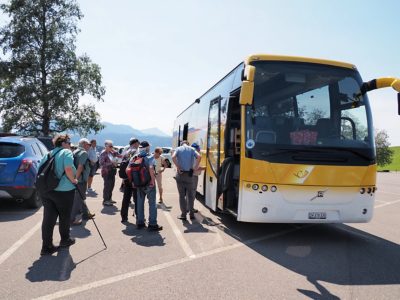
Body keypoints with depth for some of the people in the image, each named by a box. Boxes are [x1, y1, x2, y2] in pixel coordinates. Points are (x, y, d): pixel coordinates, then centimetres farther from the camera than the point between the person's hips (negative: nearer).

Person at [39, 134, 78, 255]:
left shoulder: (49, 154, 13)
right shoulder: (66, 152, -8)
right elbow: (68, 169, -24)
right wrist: (73, 180, -9)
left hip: (46, 190, 6)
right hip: (63, 190, -6)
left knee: (48, 218, 6)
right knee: (64, 217, 13)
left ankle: (46, 247, 7)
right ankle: (65, 240, 30)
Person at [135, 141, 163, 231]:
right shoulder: (150, 157, -13)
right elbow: (151, 168, -31)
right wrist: (153, 180, -22)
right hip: (149, 184, -5)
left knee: (140, 203, 16)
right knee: (152, 204, 3)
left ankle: (140, 222, 23)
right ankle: (152, 224, 5)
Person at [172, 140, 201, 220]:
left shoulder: (178, 149, 5)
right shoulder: (191, 149, 8)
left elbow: (173, 157, -15)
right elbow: (199, 157, -10)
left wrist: (178, 167, -10)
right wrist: (195, 167, -5)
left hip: (180, 174, -1)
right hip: (189, 174, 1)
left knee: (182, 195, 5)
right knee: (190, 195, 11)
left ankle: (183, 214, 7)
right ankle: (191, 213, 12)